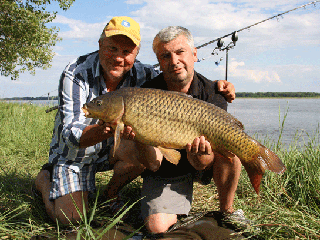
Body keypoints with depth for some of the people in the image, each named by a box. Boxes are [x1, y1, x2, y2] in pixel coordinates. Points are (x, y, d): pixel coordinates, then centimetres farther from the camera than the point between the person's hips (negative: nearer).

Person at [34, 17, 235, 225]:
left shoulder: (141, 74, -15)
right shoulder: (75, 75, -25)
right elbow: (70, 134, -30)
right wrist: (105, 129, -52)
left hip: (110, 150, 3)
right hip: (72, 154, -3)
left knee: (142, 151, -27)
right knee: (71, 218, -14)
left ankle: (112, 193, 4)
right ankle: (45, 179, 19)